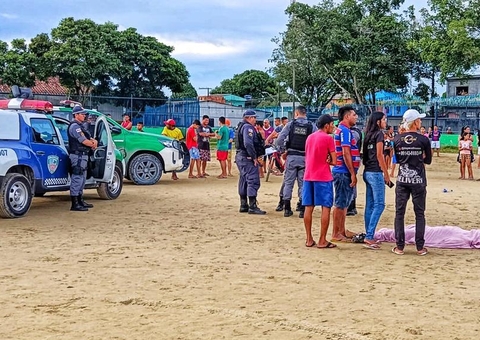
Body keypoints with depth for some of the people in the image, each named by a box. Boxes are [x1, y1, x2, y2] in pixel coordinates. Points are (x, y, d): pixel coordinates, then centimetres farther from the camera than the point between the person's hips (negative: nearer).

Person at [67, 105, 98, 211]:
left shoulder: (80, 126, 20)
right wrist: (93, 144, -2)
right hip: (78, 155, -11)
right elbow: (84, 141, -19)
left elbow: (89, 138, 17)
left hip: (83, 155, 11)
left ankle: (80, 201, 28)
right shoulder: (75, 126, -13)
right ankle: (75, 204, -9)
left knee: (82, 179, 18)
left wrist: (93, 141, -5)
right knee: (77, 178, -10)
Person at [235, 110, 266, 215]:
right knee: (253, 181, -10)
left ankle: (243, 206, 20)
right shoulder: (248, 127, -14)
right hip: (248, 158, -11)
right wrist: (254, 157, -18)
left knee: (244, 181, 15)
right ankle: (252, 206, -11)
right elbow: (248, 144, -25)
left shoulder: (241, 126, 19)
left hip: (240, 156, 11)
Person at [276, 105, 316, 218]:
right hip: (305, 158, 0)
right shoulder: (312, 126, 0)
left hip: (291, 157, 0)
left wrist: (282, 151, 8)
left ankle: (287, 208, 10)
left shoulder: (290, 124, -1)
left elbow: (279, 140, -7)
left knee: (288, 182, 8)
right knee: (303, 183, 7)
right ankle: (302, 210, 6)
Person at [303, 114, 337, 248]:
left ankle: (309, 239, 10)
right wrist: (327, 160, 8)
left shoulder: (309, 137, 13)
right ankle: (322, 241, -3)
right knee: (326, 208, -2)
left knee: (309, 207, 7)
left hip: (308, 176, 7)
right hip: (323, 177, -7)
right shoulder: (328, 138, -8)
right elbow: (334, 161, -10)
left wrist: (323, 160, 6)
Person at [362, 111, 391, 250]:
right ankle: (369, 236, -12)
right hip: (376, 173, -8)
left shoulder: (369, 135, 14)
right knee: (379, 204, -7)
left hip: (367, 172, 8)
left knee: (370, 205, 10)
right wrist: (386, 175, -9)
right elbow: (379, 156, -14)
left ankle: (368, 236, 13)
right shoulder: (379, 134, -9)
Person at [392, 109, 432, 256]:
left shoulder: (397, 139, -2)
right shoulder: (423, 140, -8)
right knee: (419, 214, 8)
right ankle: (420, 247, 10)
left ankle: (399, 246, 6)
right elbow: (428, 160, 3)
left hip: (402, 181, 2)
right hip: (418, 182, -1)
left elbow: (396, 159, 8)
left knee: (399, 213, 7)